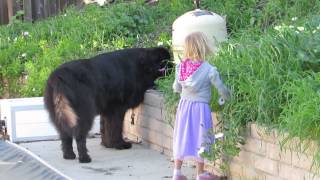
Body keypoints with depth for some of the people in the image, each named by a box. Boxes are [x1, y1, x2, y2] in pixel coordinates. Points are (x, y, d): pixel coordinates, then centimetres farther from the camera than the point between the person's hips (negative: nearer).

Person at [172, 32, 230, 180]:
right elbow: (222, 90, -7)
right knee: (200, 139, 8)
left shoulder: (181, 67, -5)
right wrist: (227, 98, 13)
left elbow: (176, 88, 6)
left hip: (184, 105, 4)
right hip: (200, 108, -4)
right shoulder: (210, 70, -16)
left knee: (182, 138, 14)